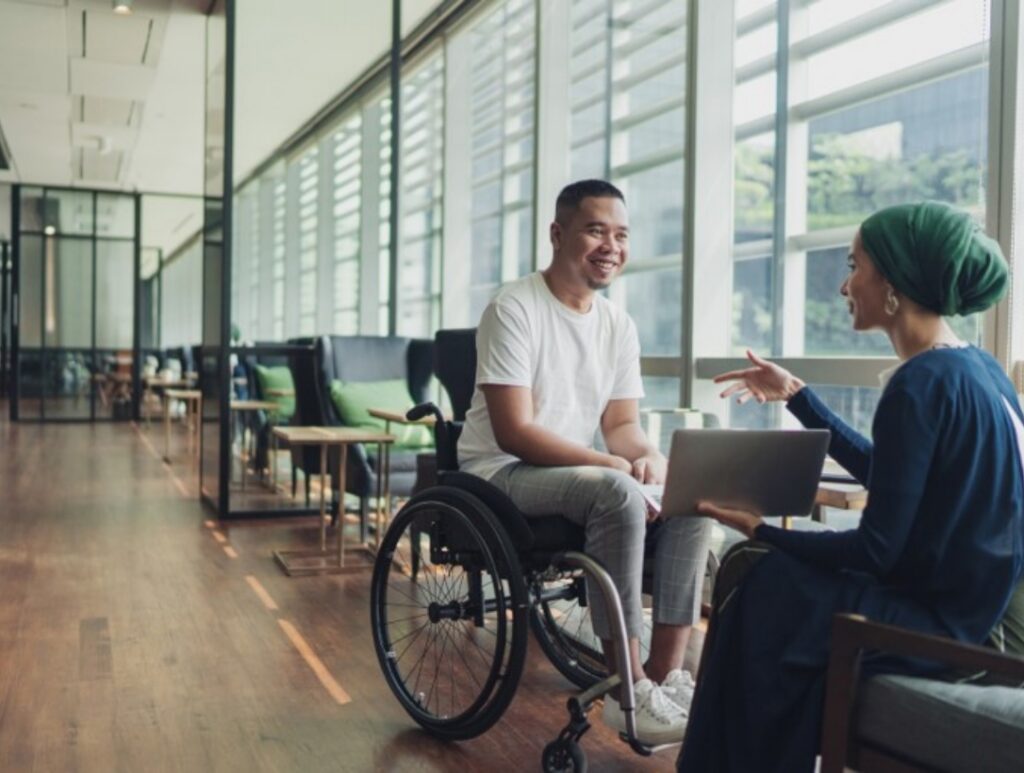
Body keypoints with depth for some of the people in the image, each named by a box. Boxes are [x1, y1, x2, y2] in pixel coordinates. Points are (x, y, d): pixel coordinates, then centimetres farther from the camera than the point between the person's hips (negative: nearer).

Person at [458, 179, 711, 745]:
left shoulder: (619, 325, 6)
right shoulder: (515, 309, -15)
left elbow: (621, 423, 6)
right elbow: (515, 432, -21)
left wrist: (649, 458, -18)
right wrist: (613, 465, -28)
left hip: (577, 475, 7)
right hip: (501, 475, -7)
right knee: (618, 493, -33)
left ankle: (666, 676, -11)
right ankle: (629, 692, -25)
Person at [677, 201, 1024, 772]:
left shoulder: (922, 384, -22)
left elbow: (876, 551, -21)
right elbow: (878, 470, 17)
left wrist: (761, 530, -11)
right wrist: (795, 395, 19)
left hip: (936, 622, -9)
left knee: (752, 581, -2)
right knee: (757, 566, 11)